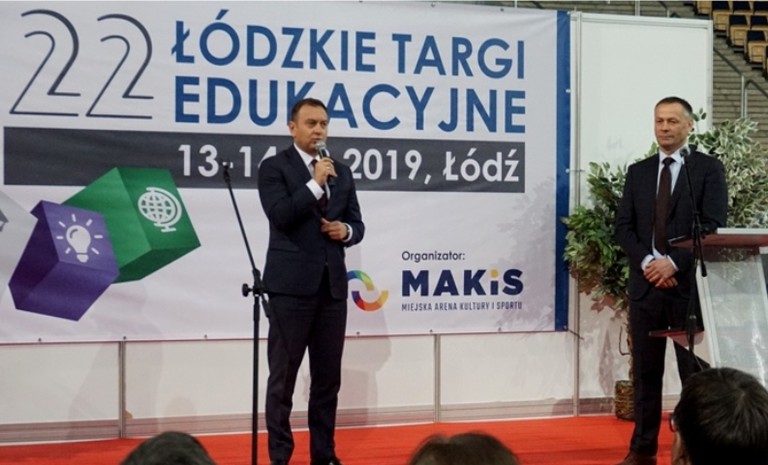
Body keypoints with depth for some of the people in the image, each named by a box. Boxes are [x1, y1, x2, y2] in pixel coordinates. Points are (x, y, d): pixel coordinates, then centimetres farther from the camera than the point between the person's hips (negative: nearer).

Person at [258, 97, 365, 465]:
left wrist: (346, 231, -4)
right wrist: (315, 183, -15)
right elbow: (281, 216, -15)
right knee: (283, 376, 1)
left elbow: (357, 224, 17)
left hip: (332, 285, 5)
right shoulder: (274, 167, -1)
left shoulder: (341, 171, 15)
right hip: (291, 284, -5)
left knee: (328, 375, 10)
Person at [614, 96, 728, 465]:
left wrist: (674, 263, -15)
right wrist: (646, 262, -9)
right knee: (645, 371, 7)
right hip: (645, 282, 4)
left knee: (695, 372, 0)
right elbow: (623, 226, 7)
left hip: (690, 283, -3)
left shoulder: (708, 169, 1)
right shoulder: (637, 172, 13)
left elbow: (714, 226, -8)